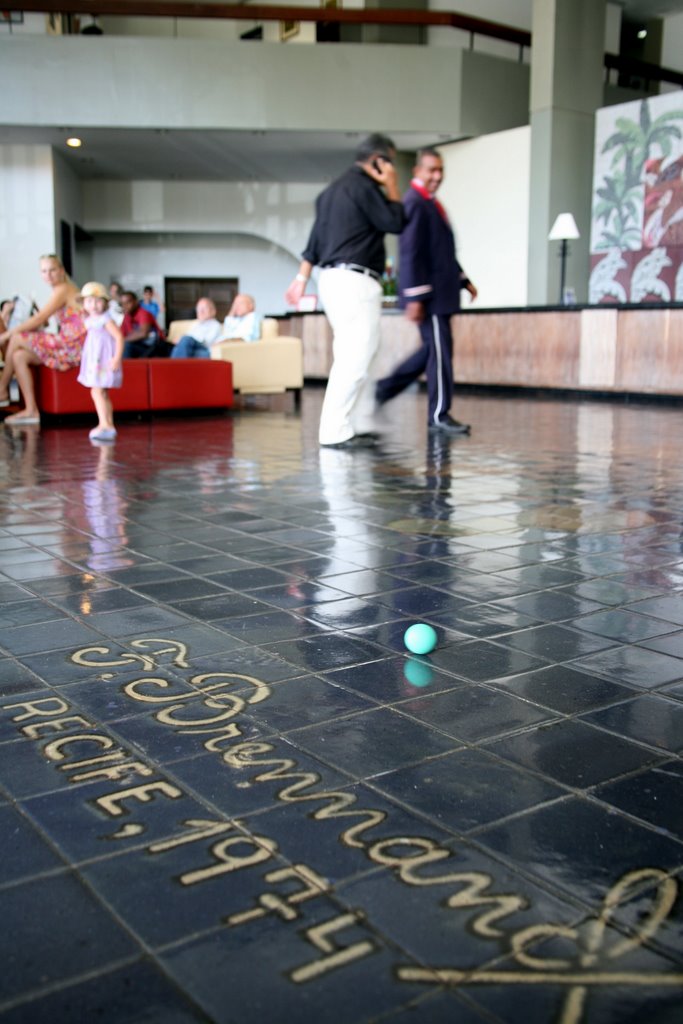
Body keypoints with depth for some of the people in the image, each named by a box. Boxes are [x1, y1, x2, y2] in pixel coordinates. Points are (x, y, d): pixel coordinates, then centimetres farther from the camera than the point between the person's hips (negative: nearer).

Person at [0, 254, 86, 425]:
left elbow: (38, 320, -14)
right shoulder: (65, 289, 18)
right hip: (70, 348, 9)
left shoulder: (62, 290, -10)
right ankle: (31, 410, 2)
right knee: (19, 356, 4)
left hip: (72, 349, -9)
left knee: (17, 339, -7)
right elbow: (42, 321, 16)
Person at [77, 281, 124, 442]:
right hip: (94, 361, 9)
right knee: (103, 393, 12)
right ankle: (109, 425, 18)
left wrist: (117, 358, -25)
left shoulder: (106, 320, -13)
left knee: (97, 391, -16)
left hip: (104, 361, -9)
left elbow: (119, 337, -18)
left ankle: (104, 424, -18)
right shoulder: (89, 321, 11)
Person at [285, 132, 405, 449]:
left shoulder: (335, 188, 19)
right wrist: (392, 187, 2)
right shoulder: (363, 186, -10)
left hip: (333, 278, 10)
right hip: (355, 280, -10)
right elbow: (395, 223, -9)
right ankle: (335, 432, -11)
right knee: (355, 359, -10)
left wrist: (302, 277, 19)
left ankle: (361, 425, 18)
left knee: (353, 358, 13)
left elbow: (316, 236, 19)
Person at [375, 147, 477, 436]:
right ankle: (439, 416, 3)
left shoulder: (431, 203, 18)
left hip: (440, 292, 10)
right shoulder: (414, 203, -13)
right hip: (428, 293, -10)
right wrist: (414, 298, -24)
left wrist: (463, 279, 22)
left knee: (433, 350, 14)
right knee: (440, 351, -5)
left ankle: (383, 389, 20)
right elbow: (409, 254, -19)